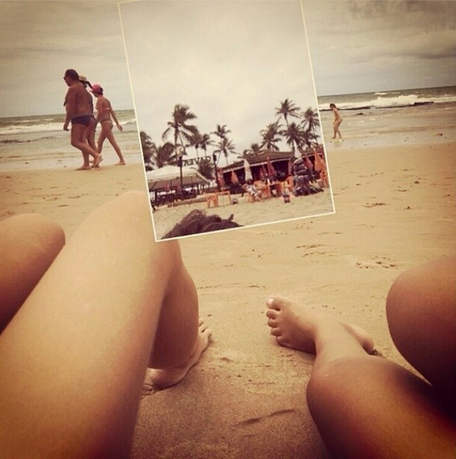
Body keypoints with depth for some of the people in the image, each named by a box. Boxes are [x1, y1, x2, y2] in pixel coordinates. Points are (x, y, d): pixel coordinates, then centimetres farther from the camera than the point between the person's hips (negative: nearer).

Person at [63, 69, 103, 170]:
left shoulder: (72, 88, -12)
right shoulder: (81, 87, 18)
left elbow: (71, 107, -18)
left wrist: (66, 122, -15)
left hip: (78, 117, -10)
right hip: (86, 116, 10)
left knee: (75, 142, -11)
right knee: (82, 142, 8)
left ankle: (96, 155, -22)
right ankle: (86, 164, 4)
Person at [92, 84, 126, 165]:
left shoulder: (99, 100, -10)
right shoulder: (106, 100, 15)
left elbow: (100, 113, -18)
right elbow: (112, 112, 15)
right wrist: (117, 123, 16)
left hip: (105, 123, -9)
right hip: (109, 122, 9)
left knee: (113, 142, -10)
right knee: (99, 142, 18)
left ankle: (122, 160, -11)